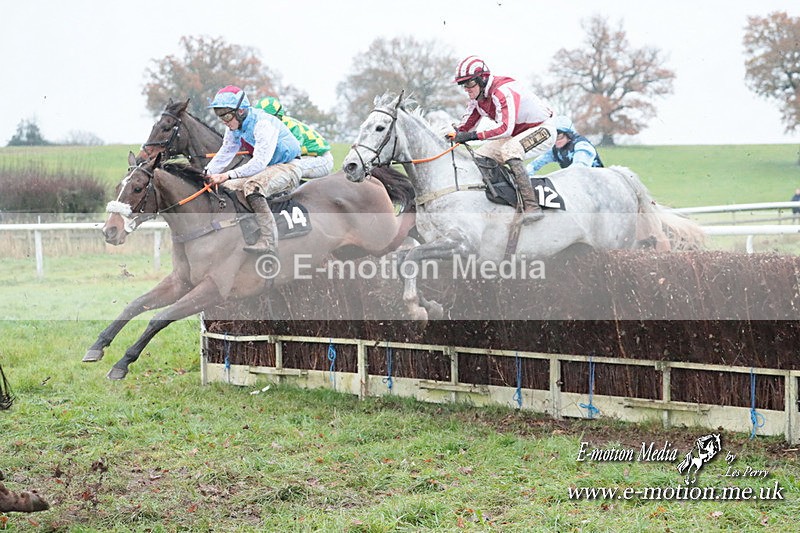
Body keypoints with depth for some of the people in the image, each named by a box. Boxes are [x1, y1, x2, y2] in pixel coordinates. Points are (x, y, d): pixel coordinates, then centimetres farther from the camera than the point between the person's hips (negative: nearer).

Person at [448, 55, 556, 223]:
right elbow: (465, 126, 5)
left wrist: (473, 135, -47)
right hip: (517, 135, 10)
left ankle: (531, 206, -40)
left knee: (508, 151, -36)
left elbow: (505, 128, -41)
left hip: (542, 129, -10)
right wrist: (450, 137, -14)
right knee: (478, 157, 0)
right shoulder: (478, 96, -1)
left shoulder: (503, 92, -30)